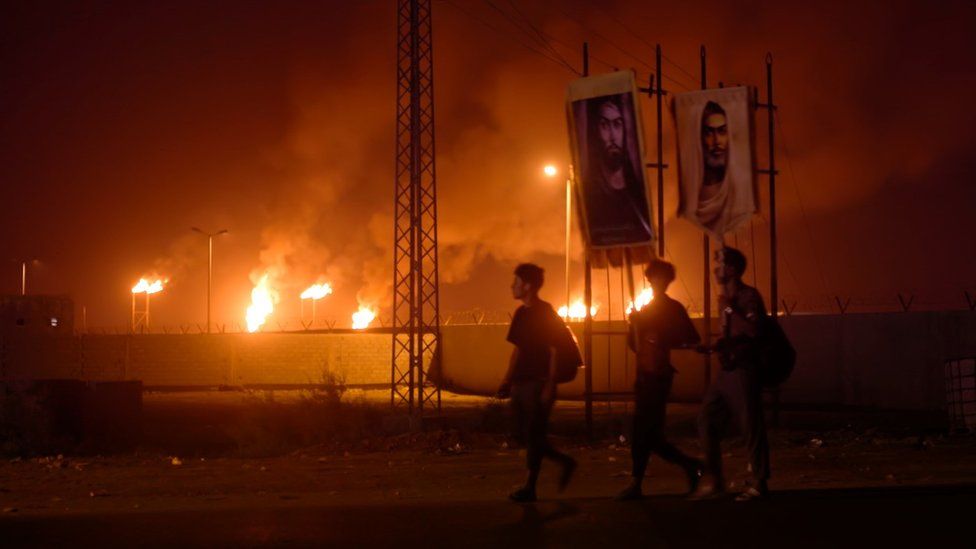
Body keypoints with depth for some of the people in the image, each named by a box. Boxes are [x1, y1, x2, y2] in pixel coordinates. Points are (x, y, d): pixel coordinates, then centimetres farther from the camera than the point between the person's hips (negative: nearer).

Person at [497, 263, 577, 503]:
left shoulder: (546, 314, -11)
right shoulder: (521, 314, 12)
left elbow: (554, 351, -13)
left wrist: (550, 386, -18)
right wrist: (507, 380, 16)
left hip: (538, 384, -8)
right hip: (521, 383, 8)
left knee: (533, 435, -4)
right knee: (523, 435, 10)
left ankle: (530, 487, 1)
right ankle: (566, 462, 24)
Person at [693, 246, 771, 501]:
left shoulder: (749, 296, -10)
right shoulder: (728, 298, 17)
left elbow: (753, 330, -25)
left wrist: (729, 309, -19)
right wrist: (719, 346, 13)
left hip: (744, 371, -9)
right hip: (727, 370, 9)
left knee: (751, 427, -4)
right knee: (707, 422, 6)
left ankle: (759, 485, 2)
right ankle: (716, 481, 12)